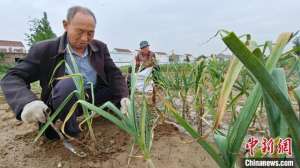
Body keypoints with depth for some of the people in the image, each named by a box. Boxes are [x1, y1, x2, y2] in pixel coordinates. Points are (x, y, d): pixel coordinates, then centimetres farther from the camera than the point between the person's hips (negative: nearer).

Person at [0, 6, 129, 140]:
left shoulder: (100, 47, 0)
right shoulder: (45, 49, -10)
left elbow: (115, 74, -4)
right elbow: (11, 78, -11)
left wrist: (124, 98, -22)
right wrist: (27, 102, -33)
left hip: (93, 98, 4)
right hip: (64, 103, -3)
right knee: (67, 84, -34)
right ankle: (70, 133, -12)